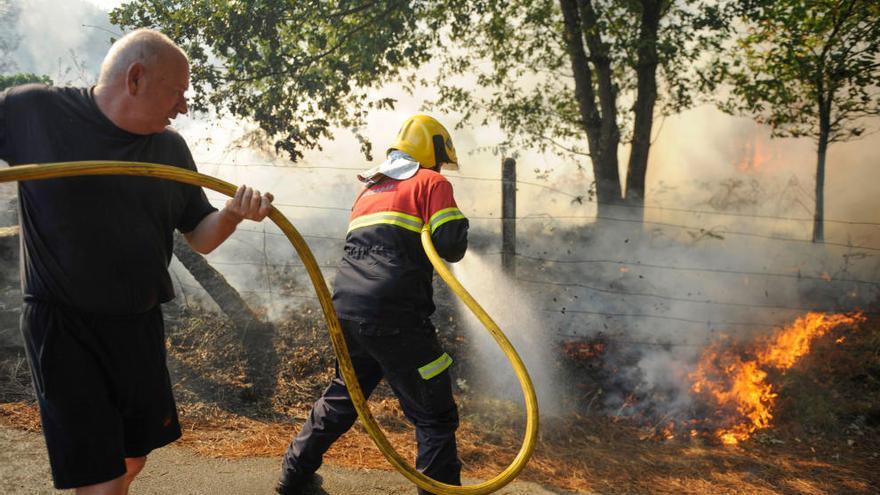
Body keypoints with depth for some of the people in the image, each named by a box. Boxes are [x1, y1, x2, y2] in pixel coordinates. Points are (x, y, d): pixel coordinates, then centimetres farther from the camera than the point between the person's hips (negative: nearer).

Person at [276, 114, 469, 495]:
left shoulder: (369, 189, 24)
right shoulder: (432, 183, 3)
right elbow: (452, 247, -6)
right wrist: (454, 223, 15)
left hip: (346, 307, 8)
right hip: (393, 316, -8)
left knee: (344, 394, 29)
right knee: (435, 417, 3)